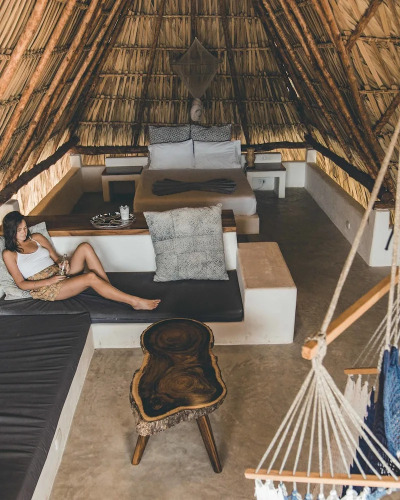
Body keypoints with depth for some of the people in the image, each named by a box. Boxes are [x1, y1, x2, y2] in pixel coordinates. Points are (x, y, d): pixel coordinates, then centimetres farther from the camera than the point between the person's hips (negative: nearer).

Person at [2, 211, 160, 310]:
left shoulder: (36, 238, 15)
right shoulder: (9, 254, 0)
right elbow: (21, 284, -5)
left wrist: (62, 263, -7)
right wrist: (50, 281, -16)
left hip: (60, 273, 6)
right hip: (45, 288, -6)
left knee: (85, 247, -20)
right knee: (91, 277, -31)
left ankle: (110, 290, -22)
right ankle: (135, 301, -31)